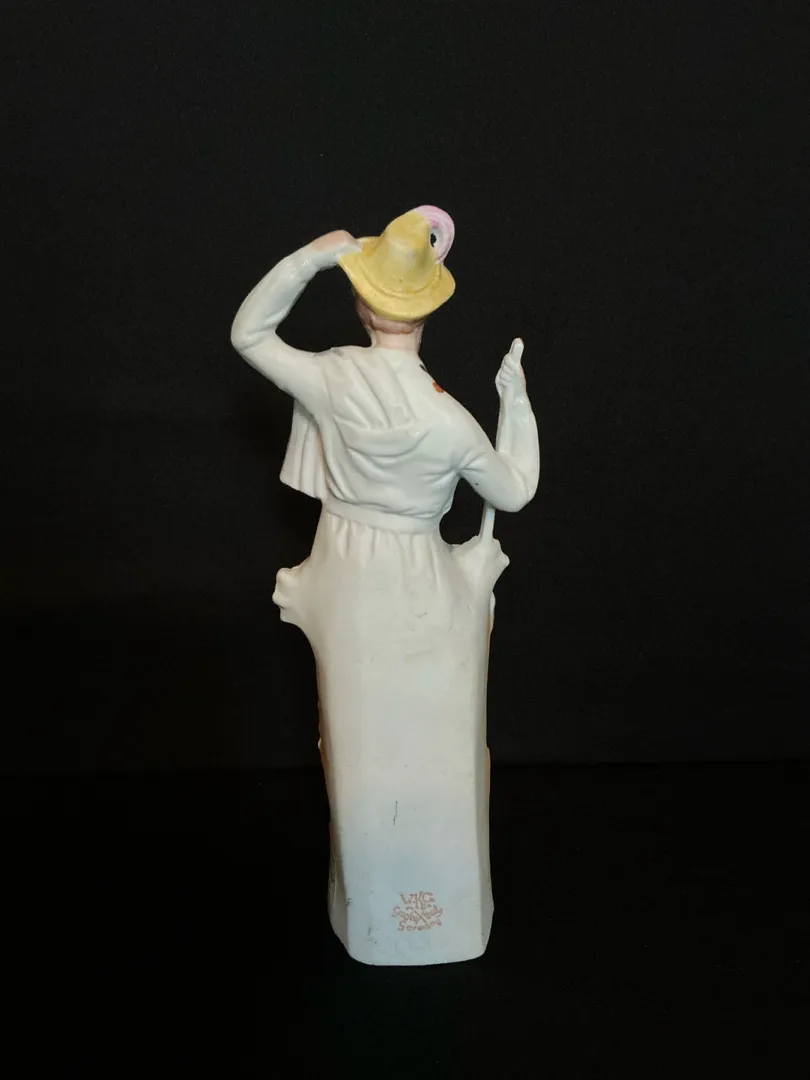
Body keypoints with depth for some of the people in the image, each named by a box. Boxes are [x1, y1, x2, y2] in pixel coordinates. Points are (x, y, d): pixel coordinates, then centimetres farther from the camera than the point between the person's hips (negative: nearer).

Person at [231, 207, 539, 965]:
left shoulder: (331, 380, -17)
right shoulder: (448, 419, -21)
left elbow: (248, 332, 1)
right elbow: (514, 492, -5)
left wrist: (308, 258, -3)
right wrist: (515, 399, 4)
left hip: (349, 578, 3)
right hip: (421, 587, -3)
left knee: (363, 745, 20)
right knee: (434, 749, 15)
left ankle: (372, 916, 40)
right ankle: (448, 910, 34)